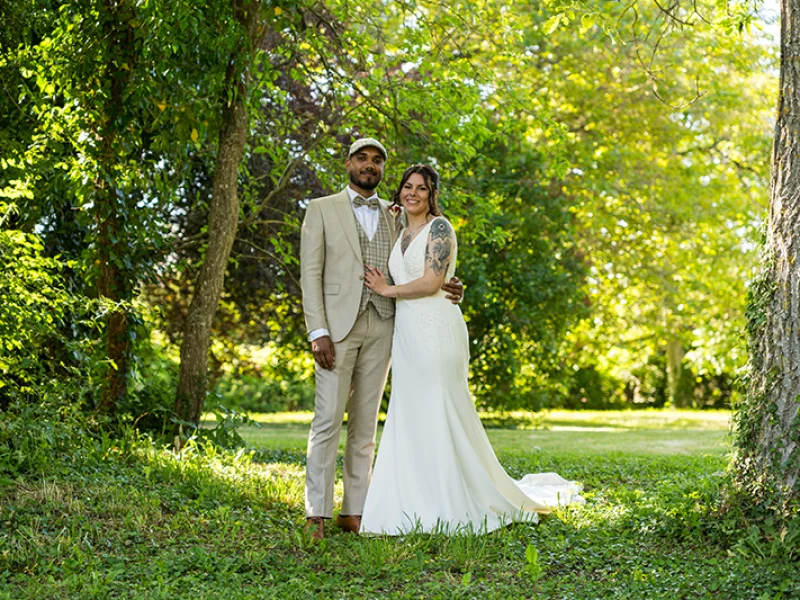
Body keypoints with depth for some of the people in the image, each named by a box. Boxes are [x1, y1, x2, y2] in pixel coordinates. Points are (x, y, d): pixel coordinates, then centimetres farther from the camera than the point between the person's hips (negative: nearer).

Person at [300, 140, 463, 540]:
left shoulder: (395, 216, 17)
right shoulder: (322, 209, 6)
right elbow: (310, 273, -2)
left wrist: (444, 289, -2)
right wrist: (318, 332, -12)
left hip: (382, 326, 4)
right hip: (338, 325, -4)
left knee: (365, 425, 5)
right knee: (328, 420, -9)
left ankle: (353, 511, 9)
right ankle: (316, 515, -6)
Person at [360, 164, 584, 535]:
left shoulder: (439, 228, -5)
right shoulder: (402, 234, 19)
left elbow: (430, 283, -14)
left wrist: (388, 290, -5)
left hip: (436, 332, -8)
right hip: (406, 334, 8)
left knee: (438, 415, -7)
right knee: (409, 420, 6)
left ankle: (454, 509, 0)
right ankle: (420, 507, 12)